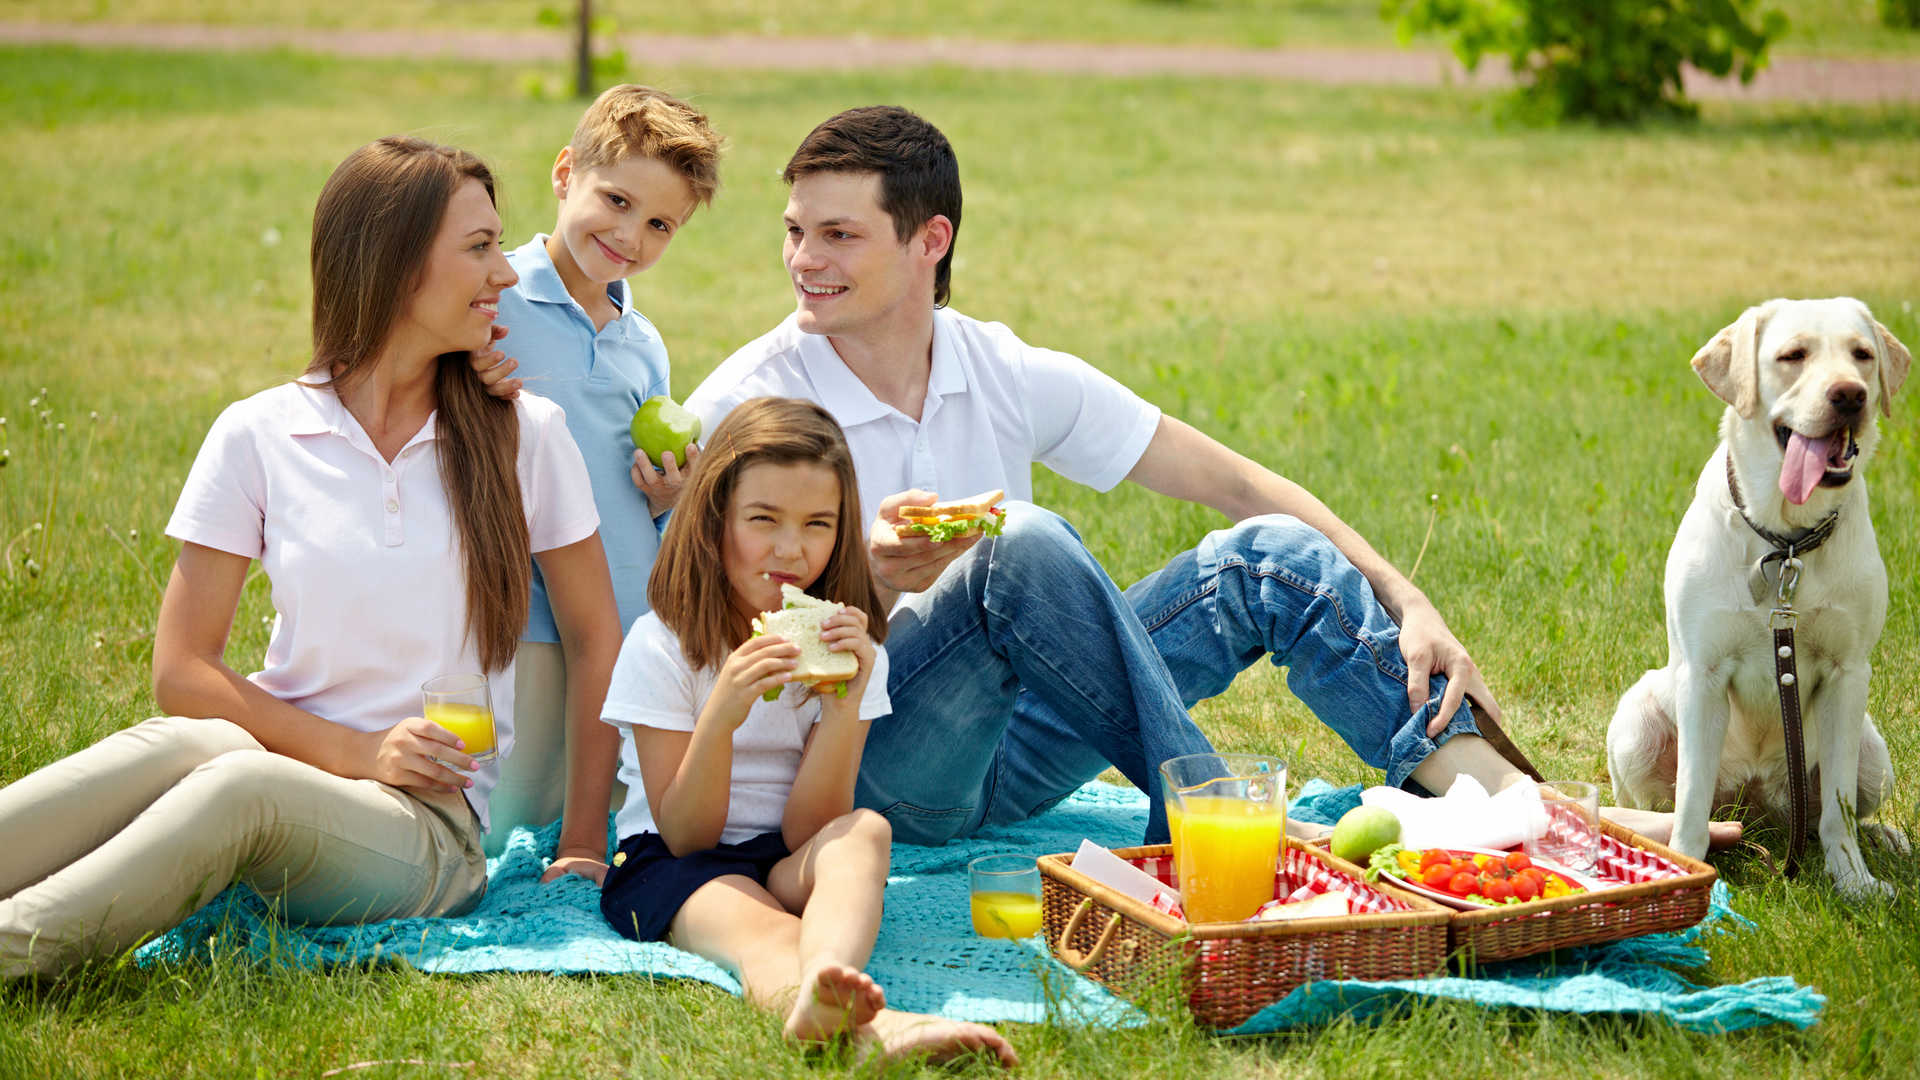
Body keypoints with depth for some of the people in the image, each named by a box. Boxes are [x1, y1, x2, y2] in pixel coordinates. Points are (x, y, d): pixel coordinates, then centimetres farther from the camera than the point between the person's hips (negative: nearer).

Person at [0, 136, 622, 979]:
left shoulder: (527, 435, 6)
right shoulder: (259, 436, 3)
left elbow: (596, 642, 12)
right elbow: (181, 670, 1)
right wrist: (357, 751, -11)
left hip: (434, 825, -1)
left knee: (243, 784, -36)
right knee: (185, 744, -37)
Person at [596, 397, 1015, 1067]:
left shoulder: (849, 649, 2)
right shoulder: (660, 646, -6)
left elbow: (808, 830, -7)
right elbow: (685, 836, -10)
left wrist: (846, 703, -21)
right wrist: (721, 714, -27)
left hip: (792, 864, 3)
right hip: (670, 863, -3)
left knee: (865, 832, -31)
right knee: (760, 934, -37)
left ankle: (822, 988, -64)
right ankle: (875, 1025, -71)